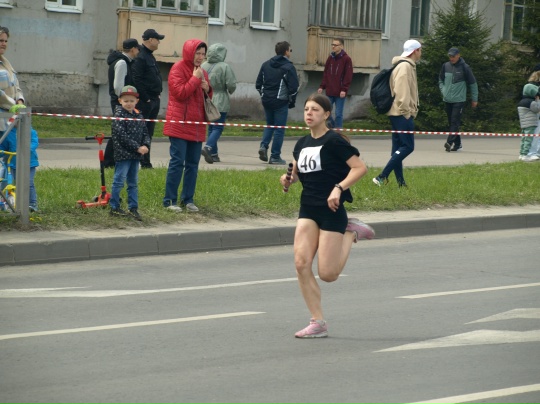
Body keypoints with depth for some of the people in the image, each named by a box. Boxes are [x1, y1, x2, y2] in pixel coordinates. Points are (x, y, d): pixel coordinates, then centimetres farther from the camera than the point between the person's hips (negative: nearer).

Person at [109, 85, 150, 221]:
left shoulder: (138, 116, 12)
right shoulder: (119, 116, -9)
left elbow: (145, 132, 12)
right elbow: (122, 136, -17)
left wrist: (146, 146, -8)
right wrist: (137, 147, -19)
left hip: (136, 156, 7)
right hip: (123, 154, -7)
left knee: (133, 183, 11)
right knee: (119, 181, -3)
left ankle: (133, 208, 16)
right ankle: (114, 208, 4)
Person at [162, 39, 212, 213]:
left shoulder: (201, 71, 16)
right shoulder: (178, 69, -7)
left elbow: (208, 95, 24)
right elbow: (180, 92, -18)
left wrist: (207, 89, 2)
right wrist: (195, 78, -15)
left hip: (197, 126, 7)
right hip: (180, 124, -7)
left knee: (193, 164, 8)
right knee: (177, 162, -9)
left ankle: (188, 199, 14)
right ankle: (170, 200, -5)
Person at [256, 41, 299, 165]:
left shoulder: (266, 65, 8)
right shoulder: (288, 67, -10)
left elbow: (258, 84, 10)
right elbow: (293, 87, -13)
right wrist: (292, 102, 1)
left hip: (266, 100, 5)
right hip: (281, 102, -5)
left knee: (269, 125, 22)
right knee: (279, 129, 2)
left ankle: (264, 145, 0)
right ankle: (275, 157, 4)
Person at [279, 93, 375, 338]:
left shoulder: (334, 141, -10)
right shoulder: (302, 144, 11)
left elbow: (360, 167, -14)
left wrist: (339, 188, -24)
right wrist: (289, 179, 3)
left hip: (331, 210, -6)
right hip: (308, 210, 6)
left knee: (327, 274, -7)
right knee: (301, 263, -10)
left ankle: (351, 233, 18)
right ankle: (317, 323, -1)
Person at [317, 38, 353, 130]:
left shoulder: (346, 59, -7)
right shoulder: (330, 58, 10)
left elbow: (348, 76, -10)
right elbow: (325, 73, 14)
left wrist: (344, 89, -16)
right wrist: (322, 86, 6)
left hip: (340, 93, -5)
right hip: (329, 91, 5)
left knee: (338, 114, -1)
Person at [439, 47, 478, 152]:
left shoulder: (464, 67, -5)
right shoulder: (445, 66, 6)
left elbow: (473, 83, 2)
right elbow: (441, 80, 21)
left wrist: (474, 99, 3)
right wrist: (443, 91, 4)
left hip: (459, 100, -5)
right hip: (447, 100, 5)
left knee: (455, 122, -14)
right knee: (451, 123, 9)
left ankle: (450, 142, -23)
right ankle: (457, 143, 18)